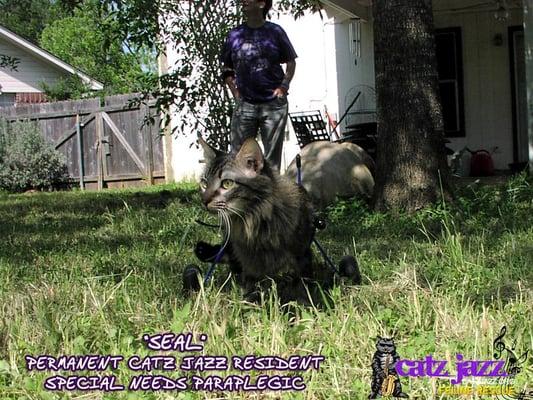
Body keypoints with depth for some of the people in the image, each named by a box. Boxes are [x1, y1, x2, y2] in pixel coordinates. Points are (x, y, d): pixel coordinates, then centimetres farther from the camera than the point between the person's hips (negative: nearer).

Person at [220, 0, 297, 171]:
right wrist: (235, 92, 4)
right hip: (245, 104, 2)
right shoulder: (234, 35, 8)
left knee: (272, 156, 3)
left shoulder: (275, 31, 3)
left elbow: (291, 62, 10)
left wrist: (284, 86, -4)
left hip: (274, 103, -1)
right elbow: (226, 69, 16)